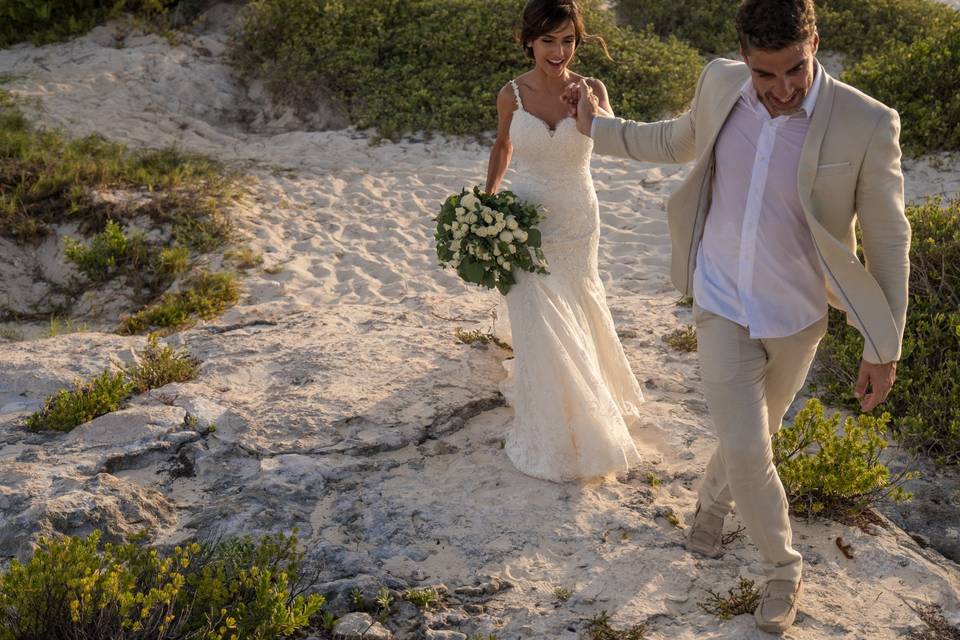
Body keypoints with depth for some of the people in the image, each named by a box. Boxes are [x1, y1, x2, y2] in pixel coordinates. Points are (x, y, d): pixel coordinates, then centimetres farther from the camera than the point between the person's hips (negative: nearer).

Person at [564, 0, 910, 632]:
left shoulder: (867, 125, -22)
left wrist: (885, 349, -10)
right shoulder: (720, 84, -11)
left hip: (796, 320, -1)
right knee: (746, 452, -4)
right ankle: (784, 566, 24)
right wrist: (599, 126, 14)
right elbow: (677, 140, 14)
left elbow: (889, 242, -12)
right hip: (722, 308, 1)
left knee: (753, 434, 21)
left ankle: (712, 499, 54)